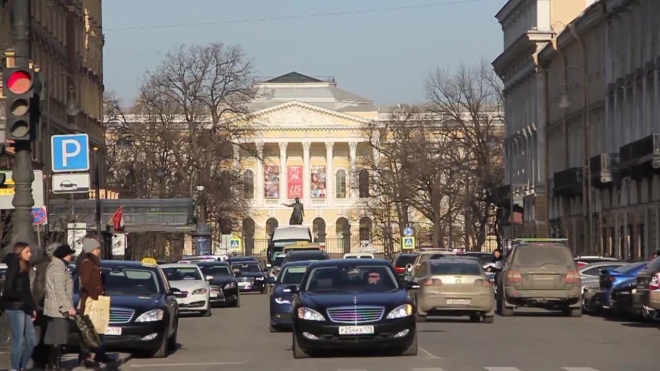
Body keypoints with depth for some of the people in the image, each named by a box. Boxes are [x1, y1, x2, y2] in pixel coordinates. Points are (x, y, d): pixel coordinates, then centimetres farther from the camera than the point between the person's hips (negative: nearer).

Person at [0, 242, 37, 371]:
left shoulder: (24, 268, 16)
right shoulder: (14, 267, -10)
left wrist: (32, 307, 13)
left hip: (24, 308, 9)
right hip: (14, 308, -9)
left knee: (31, 341, 8)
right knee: (19, 341, -8)